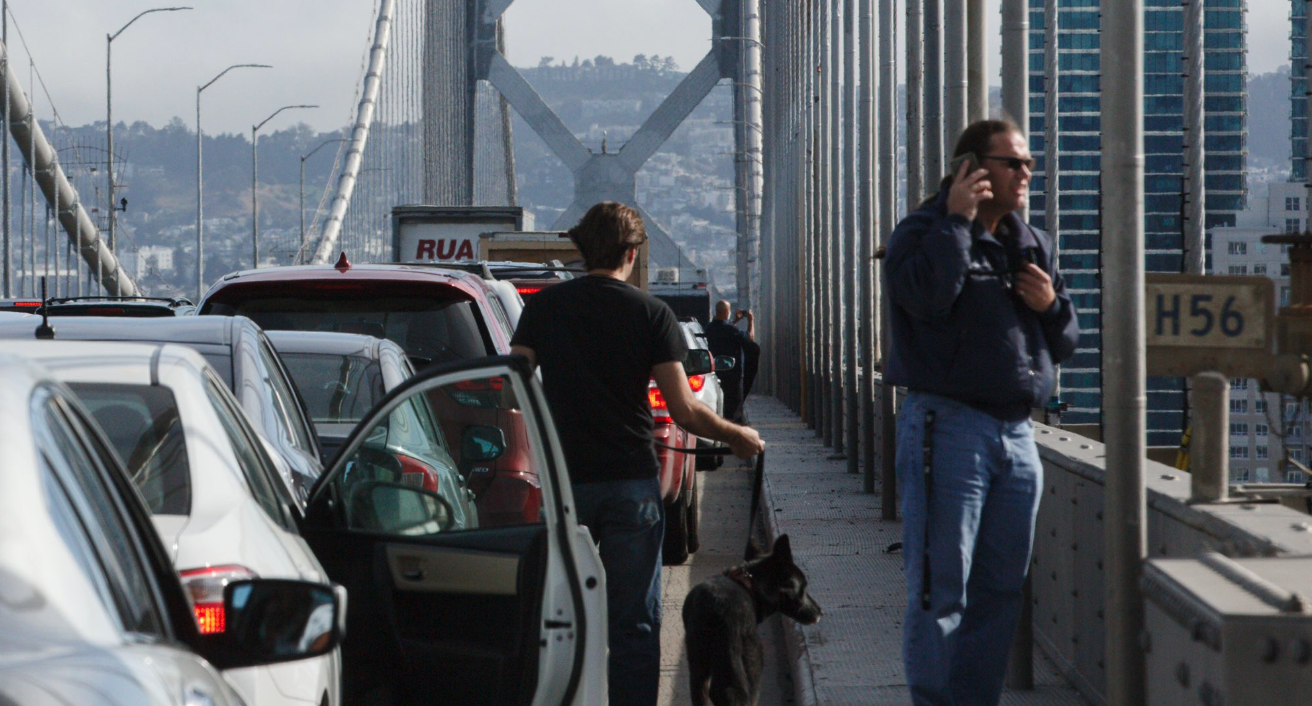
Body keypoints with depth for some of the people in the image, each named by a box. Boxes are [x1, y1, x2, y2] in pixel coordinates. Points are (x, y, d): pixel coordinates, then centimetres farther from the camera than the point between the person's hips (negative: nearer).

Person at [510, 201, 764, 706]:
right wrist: (736, 437, 10)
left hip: (564, 478, 2)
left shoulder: (544, 306, 3)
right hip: (631, 480, -2)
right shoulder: (651, 313, -2)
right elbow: (683, 410, -6)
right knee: (634, 623, 3)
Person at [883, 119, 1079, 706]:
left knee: (1001, 591, 10)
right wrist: (956, 220, -16)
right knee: (941, 590, -6)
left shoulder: (1034, 245, 17)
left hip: (1017, 432, 7)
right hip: (948, 429, -7)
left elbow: (1063, 345, 21)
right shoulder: (923, 233, -2)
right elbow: (928, 295, -24)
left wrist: (1051, 305, 0)